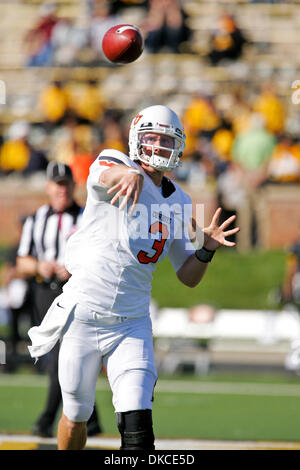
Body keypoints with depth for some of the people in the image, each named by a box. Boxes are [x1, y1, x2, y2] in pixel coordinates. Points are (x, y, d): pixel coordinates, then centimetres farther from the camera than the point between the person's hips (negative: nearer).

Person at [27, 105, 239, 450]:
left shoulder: (179, 203, 8)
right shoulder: (116, 165, -7)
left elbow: (188, 277, 13)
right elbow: (104, 173, -36)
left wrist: (206, 250, -9)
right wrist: (130, 174, -60)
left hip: (132, 325, 3)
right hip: (83, 316, -3)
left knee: (138, 428, -15)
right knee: (75, 417, 10)